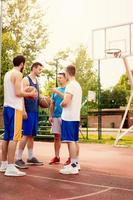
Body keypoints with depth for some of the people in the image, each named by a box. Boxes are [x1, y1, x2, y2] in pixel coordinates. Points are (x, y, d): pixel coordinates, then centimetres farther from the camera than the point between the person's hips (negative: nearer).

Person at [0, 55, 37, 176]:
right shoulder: (18, 74, -10)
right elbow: (18, 93, -17)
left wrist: (24, 91, 20)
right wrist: (30, 94, -3)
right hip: (15, 108, -9)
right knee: (14, 137, -9)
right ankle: (10, 167, -11)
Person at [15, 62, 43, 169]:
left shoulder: (36, 81, 18)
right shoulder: (26, 80, -7)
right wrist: (24, 110, -21)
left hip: (35, 111, 8)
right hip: (28, 111, -8)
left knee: (32, 135, 11)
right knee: (26, 134, -10)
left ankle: (31, 157, 18)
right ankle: (18, 158, -5)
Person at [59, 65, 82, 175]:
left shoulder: (70, 85, -14)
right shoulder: (78, 85, 15)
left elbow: (66, 102, -22)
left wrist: (61, 104, -1)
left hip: (68, 117, -9)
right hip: (76, 117, 9)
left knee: (70, 141, -8)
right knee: (75, 141, 15)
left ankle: (73, 166, -7)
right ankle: (76, 163, 23)